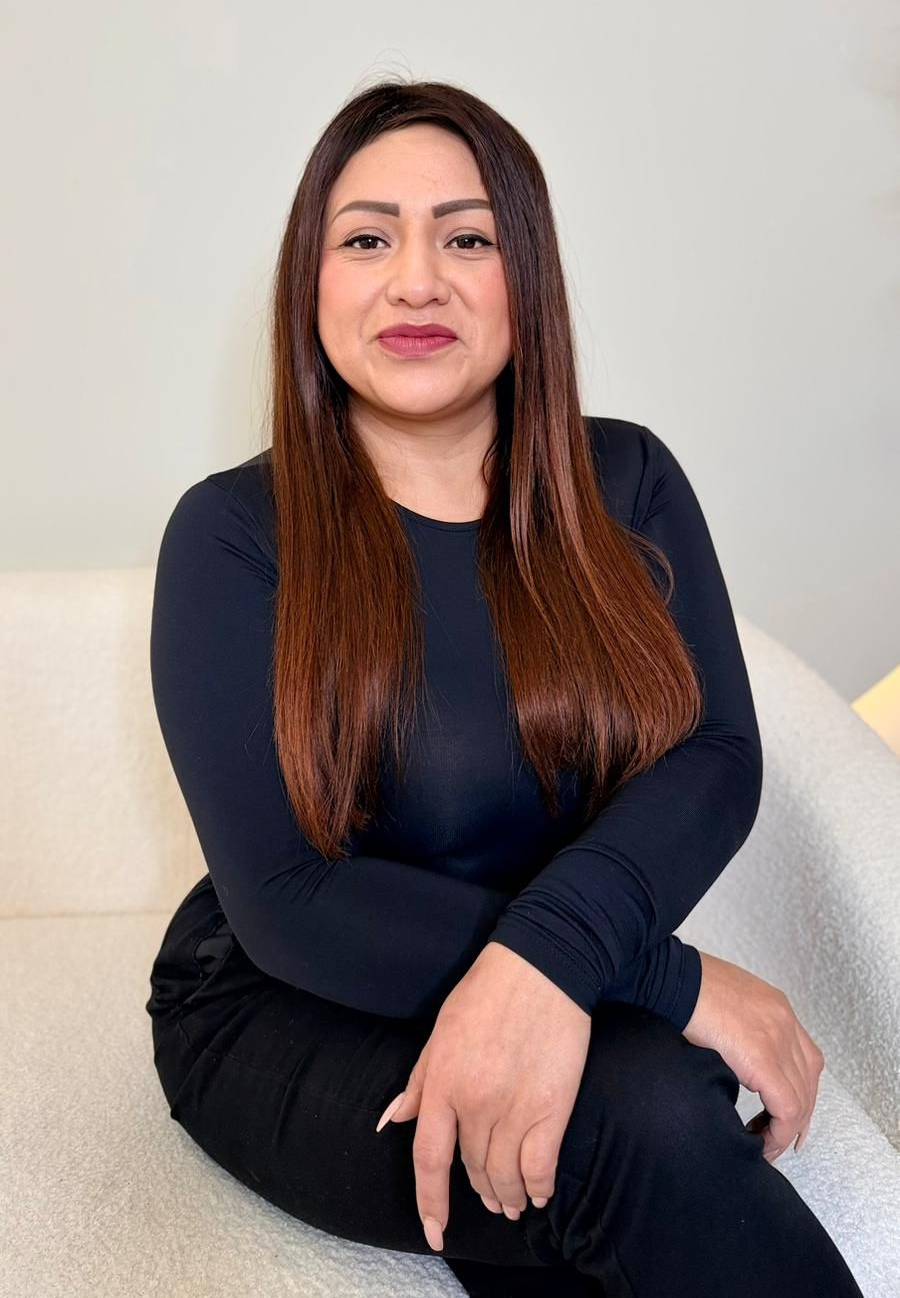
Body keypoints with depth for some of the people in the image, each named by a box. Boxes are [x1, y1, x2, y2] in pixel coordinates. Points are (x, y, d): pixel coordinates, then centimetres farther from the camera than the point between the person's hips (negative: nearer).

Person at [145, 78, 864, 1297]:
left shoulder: (627, 483, 1)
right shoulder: (235, 535, -9)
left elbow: (718, 756, -10)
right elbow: (286, 902, -16)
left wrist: (545, 959, -32)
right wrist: (672, 981, -24)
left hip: (566, 1010, 3)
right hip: (291, 1018, -2)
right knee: (649, 1122, -29)